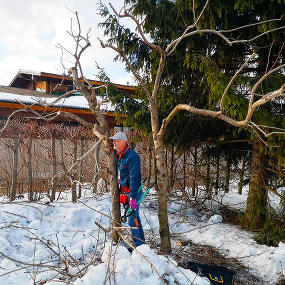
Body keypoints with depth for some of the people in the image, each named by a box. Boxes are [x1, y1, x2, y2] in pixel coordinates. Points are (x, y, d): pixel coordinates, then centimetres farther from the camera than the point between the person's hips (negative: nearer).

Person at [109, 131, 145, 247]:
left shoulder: (132, 156, -17)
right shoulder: (118, 155, 10)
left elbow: (134, 178, -23)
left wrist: (133, 197, -26)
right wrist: (121, 193, 18)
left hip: (133, 192, -9)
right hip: (124, 192, 9)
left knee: (132, 219, -6)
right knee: (134, 217, 16)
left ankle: (139, 245, 6)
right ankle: (141, 242, 28)